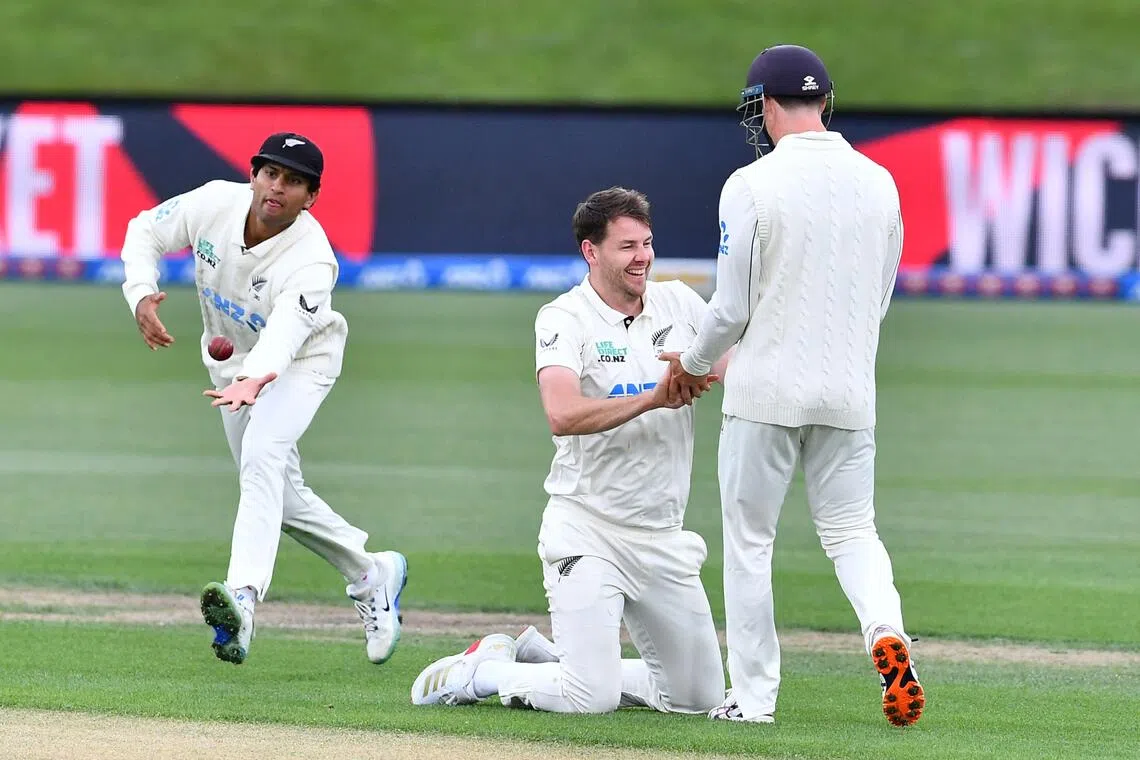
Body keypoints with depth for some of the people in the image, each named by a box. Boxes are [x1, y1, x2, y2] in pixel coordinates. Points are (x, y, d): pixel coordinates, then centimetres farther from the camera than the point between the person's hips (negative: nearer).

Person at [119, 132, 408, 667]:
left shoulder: (312, 259, -34)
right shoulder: (215, 204, -22)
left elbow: (286, 330, -51)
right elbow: (146, 232, -7)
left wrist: (255, 380, -70)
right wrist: (141, 296, -26)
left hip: (299, 363, -6)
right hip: (232, 358, 6)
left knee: (262, 458, -32)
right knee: (280, 494, 13)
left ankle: (244, 599, -46)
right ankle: (370, 573, 33)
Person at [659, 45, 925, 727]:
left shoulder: (753, 185, -11)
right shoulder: (879, 183, 3)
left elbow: (732, 308, -9)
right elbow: (879, 300, 12)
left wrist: (693, 364, 10)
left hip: (768, 389, -4)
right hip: (850, 390, 4)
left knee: (750, 542, 7)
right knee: (851, 529, 13)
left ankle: (753, 696, 9)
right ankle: (886, 632, -16)